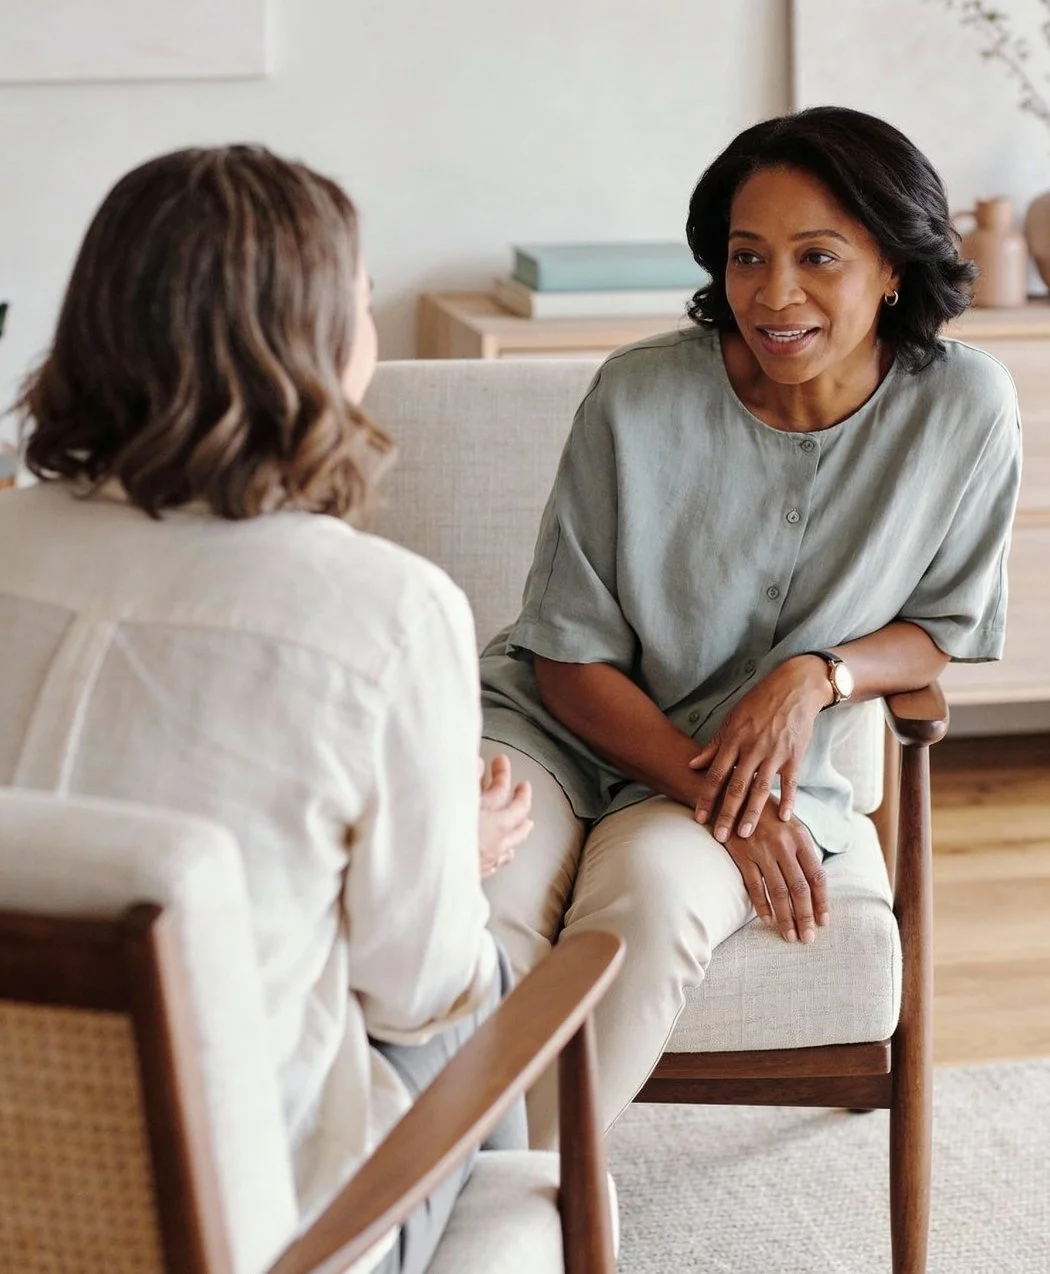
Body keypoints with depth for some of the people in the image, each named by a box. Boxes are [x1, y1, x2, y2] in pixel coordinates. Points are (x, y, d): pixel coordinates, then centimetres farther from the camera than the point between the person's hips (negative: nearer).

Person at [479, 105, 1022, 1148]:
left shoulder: (965, 409, -8)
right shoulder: (639, 396, -13)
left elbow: (945, 628, 5)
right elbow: (570, 659, -7)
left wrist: (819, 674, -16)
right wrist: (722, 800, -19)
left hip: (760, 754, 1)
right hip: (562, 723, -1)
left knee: (652, 893, -33)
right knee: (477, 899, -33)